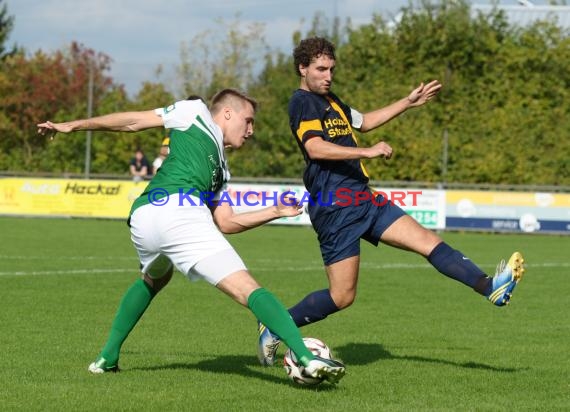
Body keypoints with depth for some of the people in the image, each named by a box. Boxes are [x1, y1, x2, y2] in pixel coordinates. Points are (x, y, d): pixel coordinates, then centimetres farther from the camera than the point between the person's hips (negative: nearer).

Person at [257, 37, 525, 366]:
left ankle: (491, 287, -12)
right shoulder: (302, 102, -9)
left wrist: (409, 102, 33)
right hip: (334, 207, -9)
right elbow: (315, 148, -24)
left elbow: (363, 122, 37)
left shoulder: (330, 101, 20)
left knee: (428, 241, -4)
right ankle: (274, 328, 10)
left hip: (362, 200, 9)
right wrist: (367, 152, -30)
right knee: (342, 296, -6)